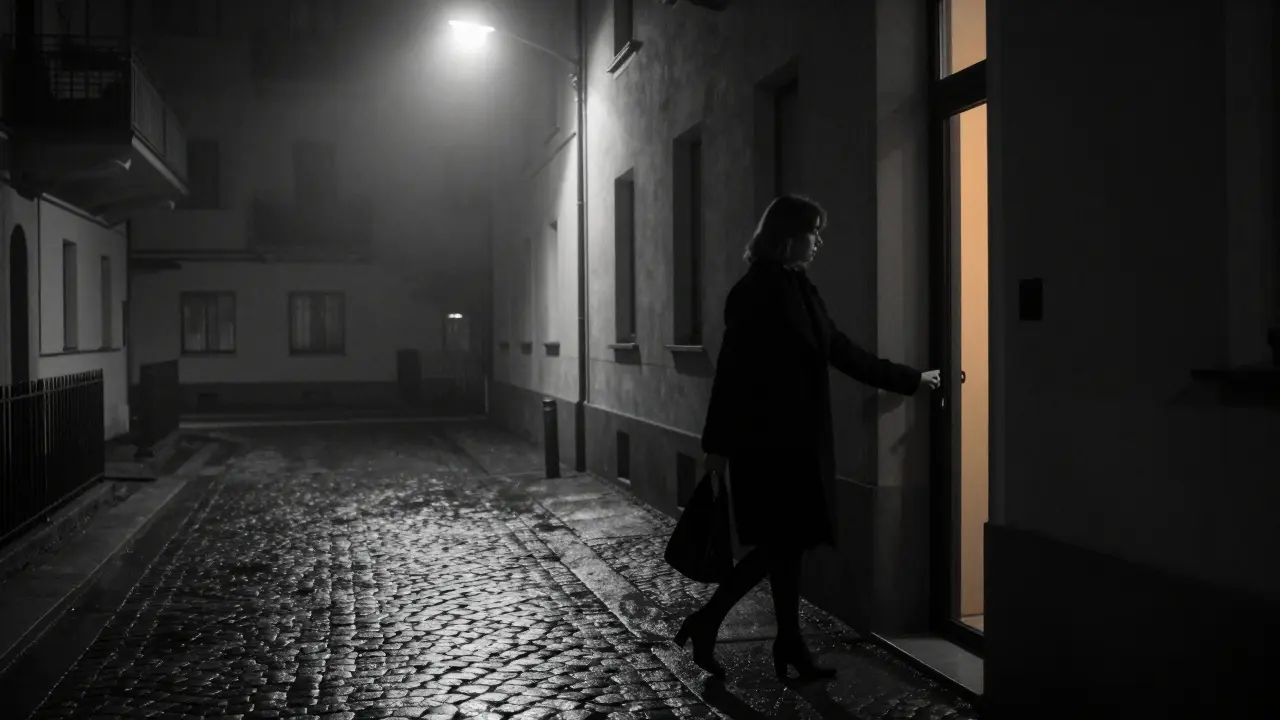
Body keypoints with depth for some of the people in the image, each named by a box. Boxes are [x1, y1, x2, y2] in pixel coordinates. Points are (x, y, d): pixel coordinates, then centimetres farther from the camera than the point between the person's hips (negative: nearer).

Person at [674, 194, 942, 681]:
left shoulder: (801, 290, 13)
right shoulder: (755, 291, -12)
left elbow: (843, 352, 20)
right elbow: (732, 369, -15)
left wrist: (911, 379, 26)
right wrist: (717, 443, -17)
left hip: (799, 442, 8)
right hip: (766, 443, -8)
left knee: (785, 544, 8)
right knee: (783, 544, -3)